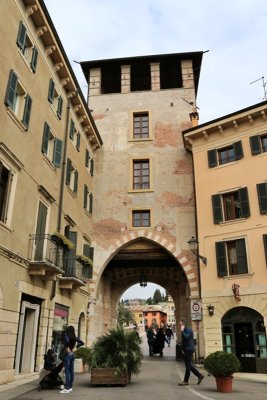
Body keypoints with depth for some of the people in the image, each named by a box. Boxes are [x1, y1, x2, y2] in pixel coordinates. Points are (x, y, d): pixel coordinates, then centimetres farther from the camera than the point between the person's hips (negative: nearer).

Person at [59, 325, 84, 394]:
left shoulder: (67, 336, -10)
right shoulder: (75, 337, 9)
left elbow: (67, 341, -33)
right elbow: (82, 343, 15)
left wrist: (66, 347, -18)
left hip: (68, 354, -7)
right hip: (73, 354, 7)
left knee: (67, 371, -7)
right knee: (71, 371, 9)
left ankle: (67, 388, -7)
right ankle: (70, 387, 15)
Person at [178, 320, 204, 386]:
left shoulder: (188, 330, -12)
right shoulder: (184, 331, 17)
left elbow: (186, 337, -28)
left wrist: (182, 331, -22)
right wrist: (182, 349, 15)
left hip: (189, 349, -10)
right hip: (186, 350, 10)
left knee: (188, 365, -5)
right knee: (189, 365, 11)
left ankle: (185, 381, -1)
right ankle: (199, 375, 20)